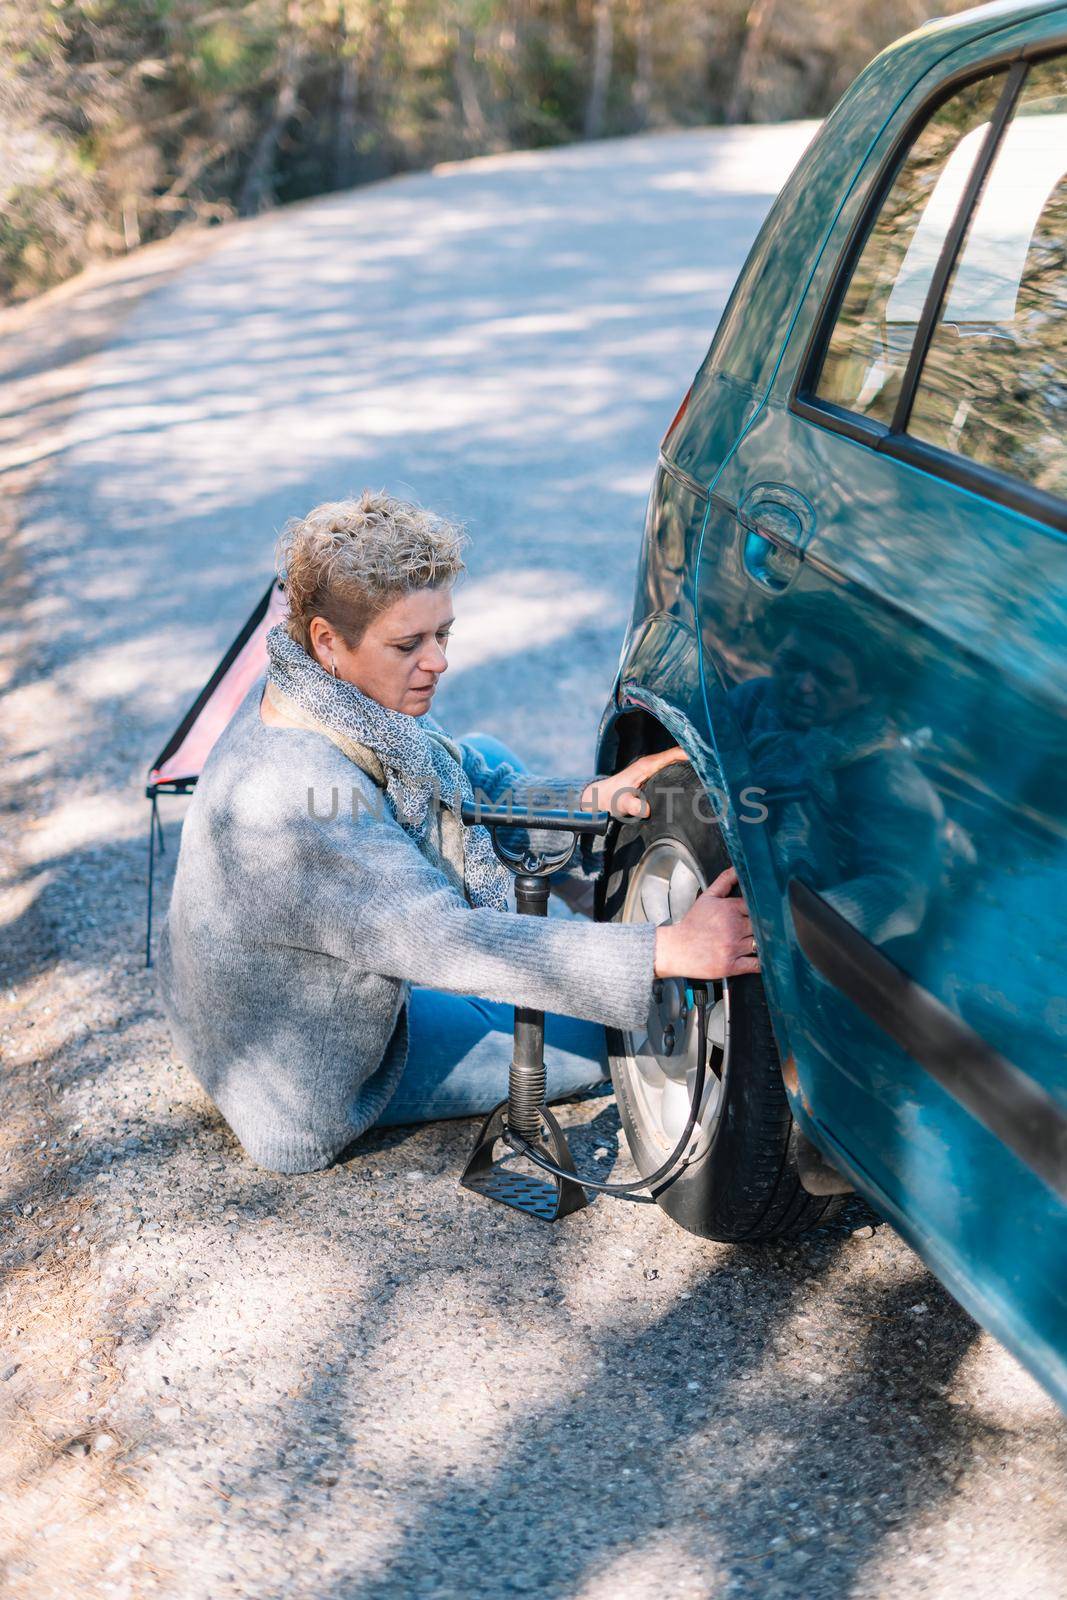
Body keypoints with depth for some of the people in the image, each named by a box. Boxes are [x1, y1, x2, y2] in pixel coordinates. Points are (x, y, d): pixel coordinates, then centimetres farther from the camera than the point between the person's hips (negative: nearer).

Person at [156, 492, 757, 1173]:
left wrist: (598, 796, -21)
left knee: (484, 758, 11)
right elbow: (450, 943, -41)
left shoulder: (355, 698, -11)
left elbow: (481, 787, -1)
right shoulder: (294, 795, -39)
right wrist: (666, 950, -44)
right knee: (596, 1034, -6)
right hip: (313, 1080, -9)